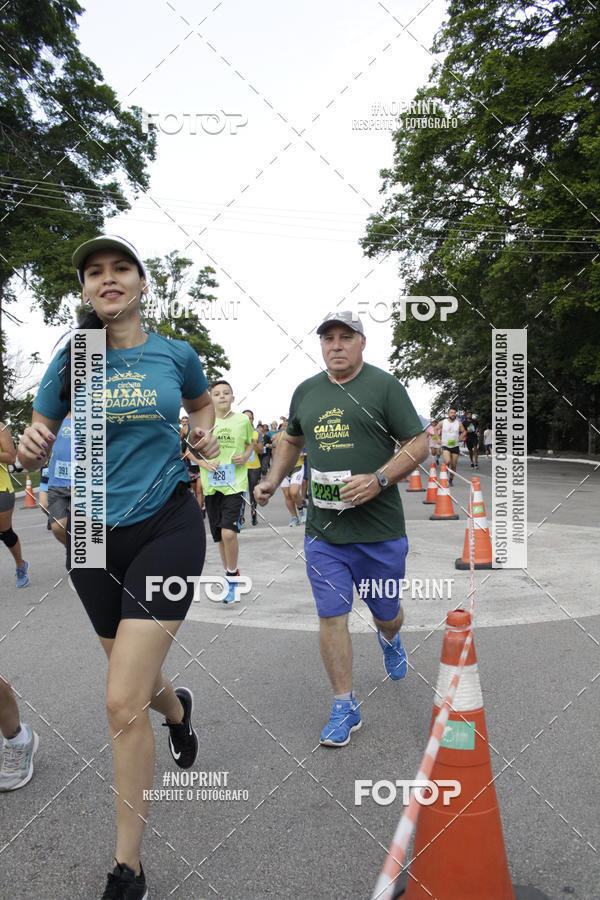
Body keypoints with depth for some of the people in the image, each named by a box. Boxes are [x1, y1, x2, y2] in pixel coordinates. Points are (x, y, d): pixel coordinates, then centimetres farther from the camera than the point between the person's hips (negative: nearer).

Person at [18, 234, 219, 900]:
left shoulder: (176, 355, 0)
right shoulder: (71, 361, 1)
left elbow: (203, 403, 21)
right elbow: (34, 448, 6)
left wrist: (205, 432, -1)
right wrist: (29, 449, -18)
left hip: (166, 528, -2)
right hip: (94, 538, 3)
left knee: (122, 704, -9)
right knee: (137, 683, 20)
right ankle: (176, 705, 59)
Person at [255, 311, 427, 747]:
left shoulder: (384, 385, -4)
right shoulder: (306, 391, 10)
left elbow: (419, 443, -5)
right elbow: (292, 440, 26)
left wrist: (378, 479, -18)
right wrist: (273, 480, 13)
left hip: (380, 529, -2)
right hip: (323, 531, 3)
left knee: (386, 612, 14)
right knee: (331, 617, 1)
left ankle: (389, 638, 52)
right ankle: (345, 707, 18)